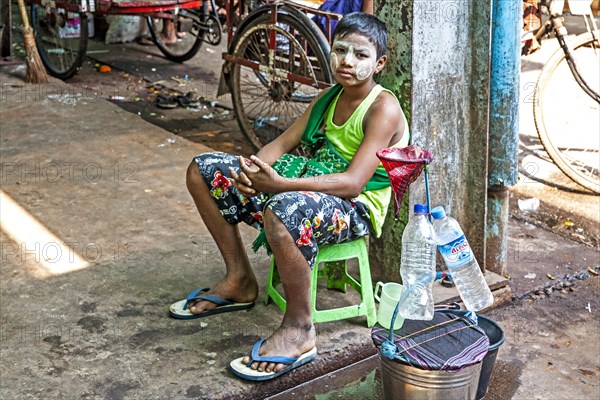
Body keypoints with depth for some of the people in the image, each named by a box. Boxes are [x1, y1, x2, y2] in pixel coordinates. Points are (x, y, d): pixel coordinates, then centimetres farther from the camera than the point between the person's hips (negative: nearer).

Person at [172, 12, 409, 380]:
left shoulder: (384, 108, -15)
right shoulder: (329, 97, 10)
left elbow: (353, 182, -25)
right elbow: (284, 143, 8)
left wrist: (279, 184, -34)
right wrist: (253, 169, -16)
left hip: (355, 209, -9)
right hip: (310, 185, 9)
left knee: (285, 210, -44)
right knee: (204, 170, 4)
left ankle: (299, 330, -23)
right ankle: (240, 281, 11)